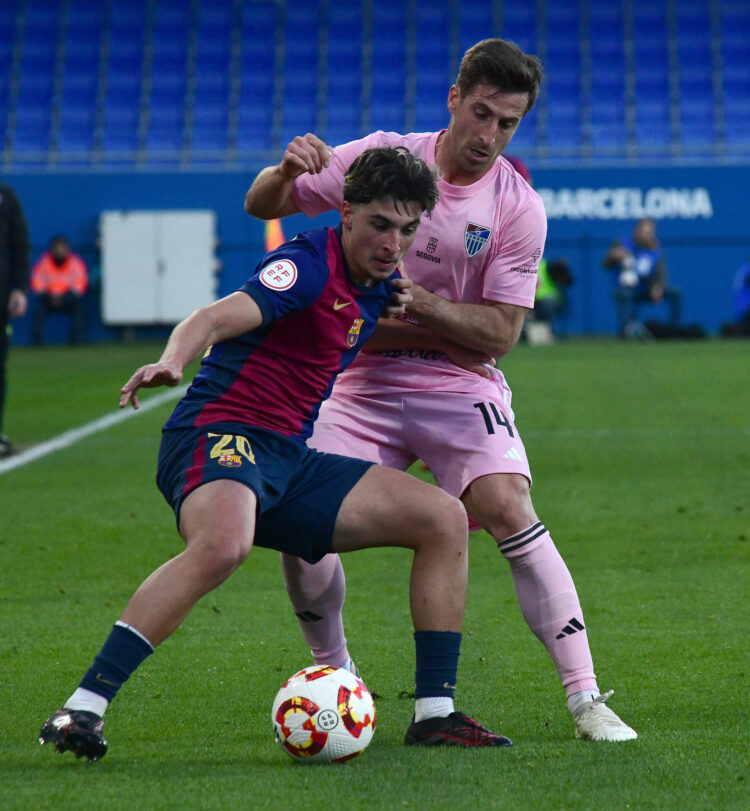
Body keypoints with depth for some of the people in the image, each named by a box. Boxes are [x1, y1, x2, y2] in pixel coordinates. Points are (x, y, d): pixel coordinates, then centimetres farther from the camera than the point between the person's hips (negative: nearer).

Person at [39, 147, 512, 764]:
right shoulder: (310, 265, -12)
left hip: (290, 459, 9)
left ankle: (435, 714, 5)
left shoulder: (373, 286, 14)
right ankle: (82, 709, -39)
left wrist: (414, 313, 21)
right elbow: (221, 317, -30)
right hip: (219, 434, -9)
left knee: (445, 517, 3)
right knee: (225, 542, -41)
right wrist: (172, 361, -50)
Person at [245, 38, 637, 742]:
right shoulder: (382, 157, -3)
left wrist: (418, 303, -24)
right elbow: (261, 206, 3)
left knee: (510, 512, -24)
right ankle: (334, 679, 15)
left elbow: (500, 332, -10)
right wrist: (286, 171, -20)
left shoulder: (518, 208, -8)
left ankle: (585, 698, -19)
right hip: (364, 381, 2)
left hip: (460, 386, -2)